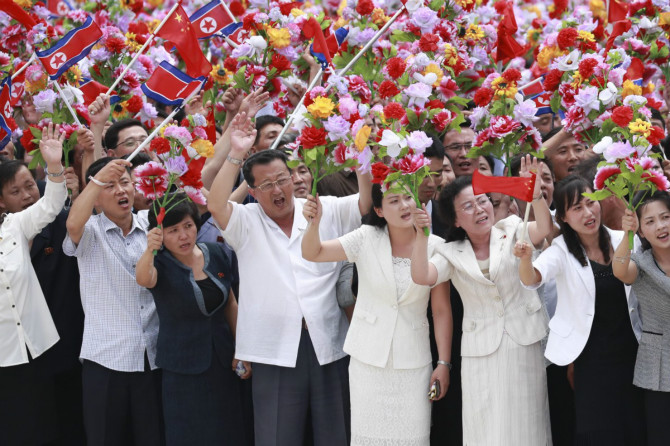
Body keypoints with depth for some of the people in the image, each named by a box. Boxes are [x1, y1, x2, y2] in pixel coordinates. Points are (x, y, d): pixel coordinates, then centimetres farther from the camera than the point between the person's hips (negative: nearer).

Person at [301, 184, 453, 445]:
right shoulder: (367, 238, -5)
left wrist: (444, 364, -3)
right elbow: (312, 253, -11)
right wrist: (314, 223, -32)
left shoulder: (434, 246, -4)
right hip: (368, 358, 0)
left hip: (413, 362, 0)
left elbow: (441, 310, -1)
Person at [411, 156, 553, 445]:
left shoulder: (512, 231, 2)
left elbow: (543, 228, -18)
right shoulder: (452, 254, 3)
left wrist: (535, 192, -35)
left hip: (525, 345, 0)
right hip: (481, 354, 0)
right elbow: (421, 276, -13)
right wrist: (421, 235, -27)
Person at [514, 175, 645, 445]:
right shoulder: (562, 251, -9)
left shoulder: (623, 241, 0)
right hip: (590, 359, -3)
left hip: (630, 352, 3)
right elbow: (532, 280, -27)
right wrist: (525, 258, -47)